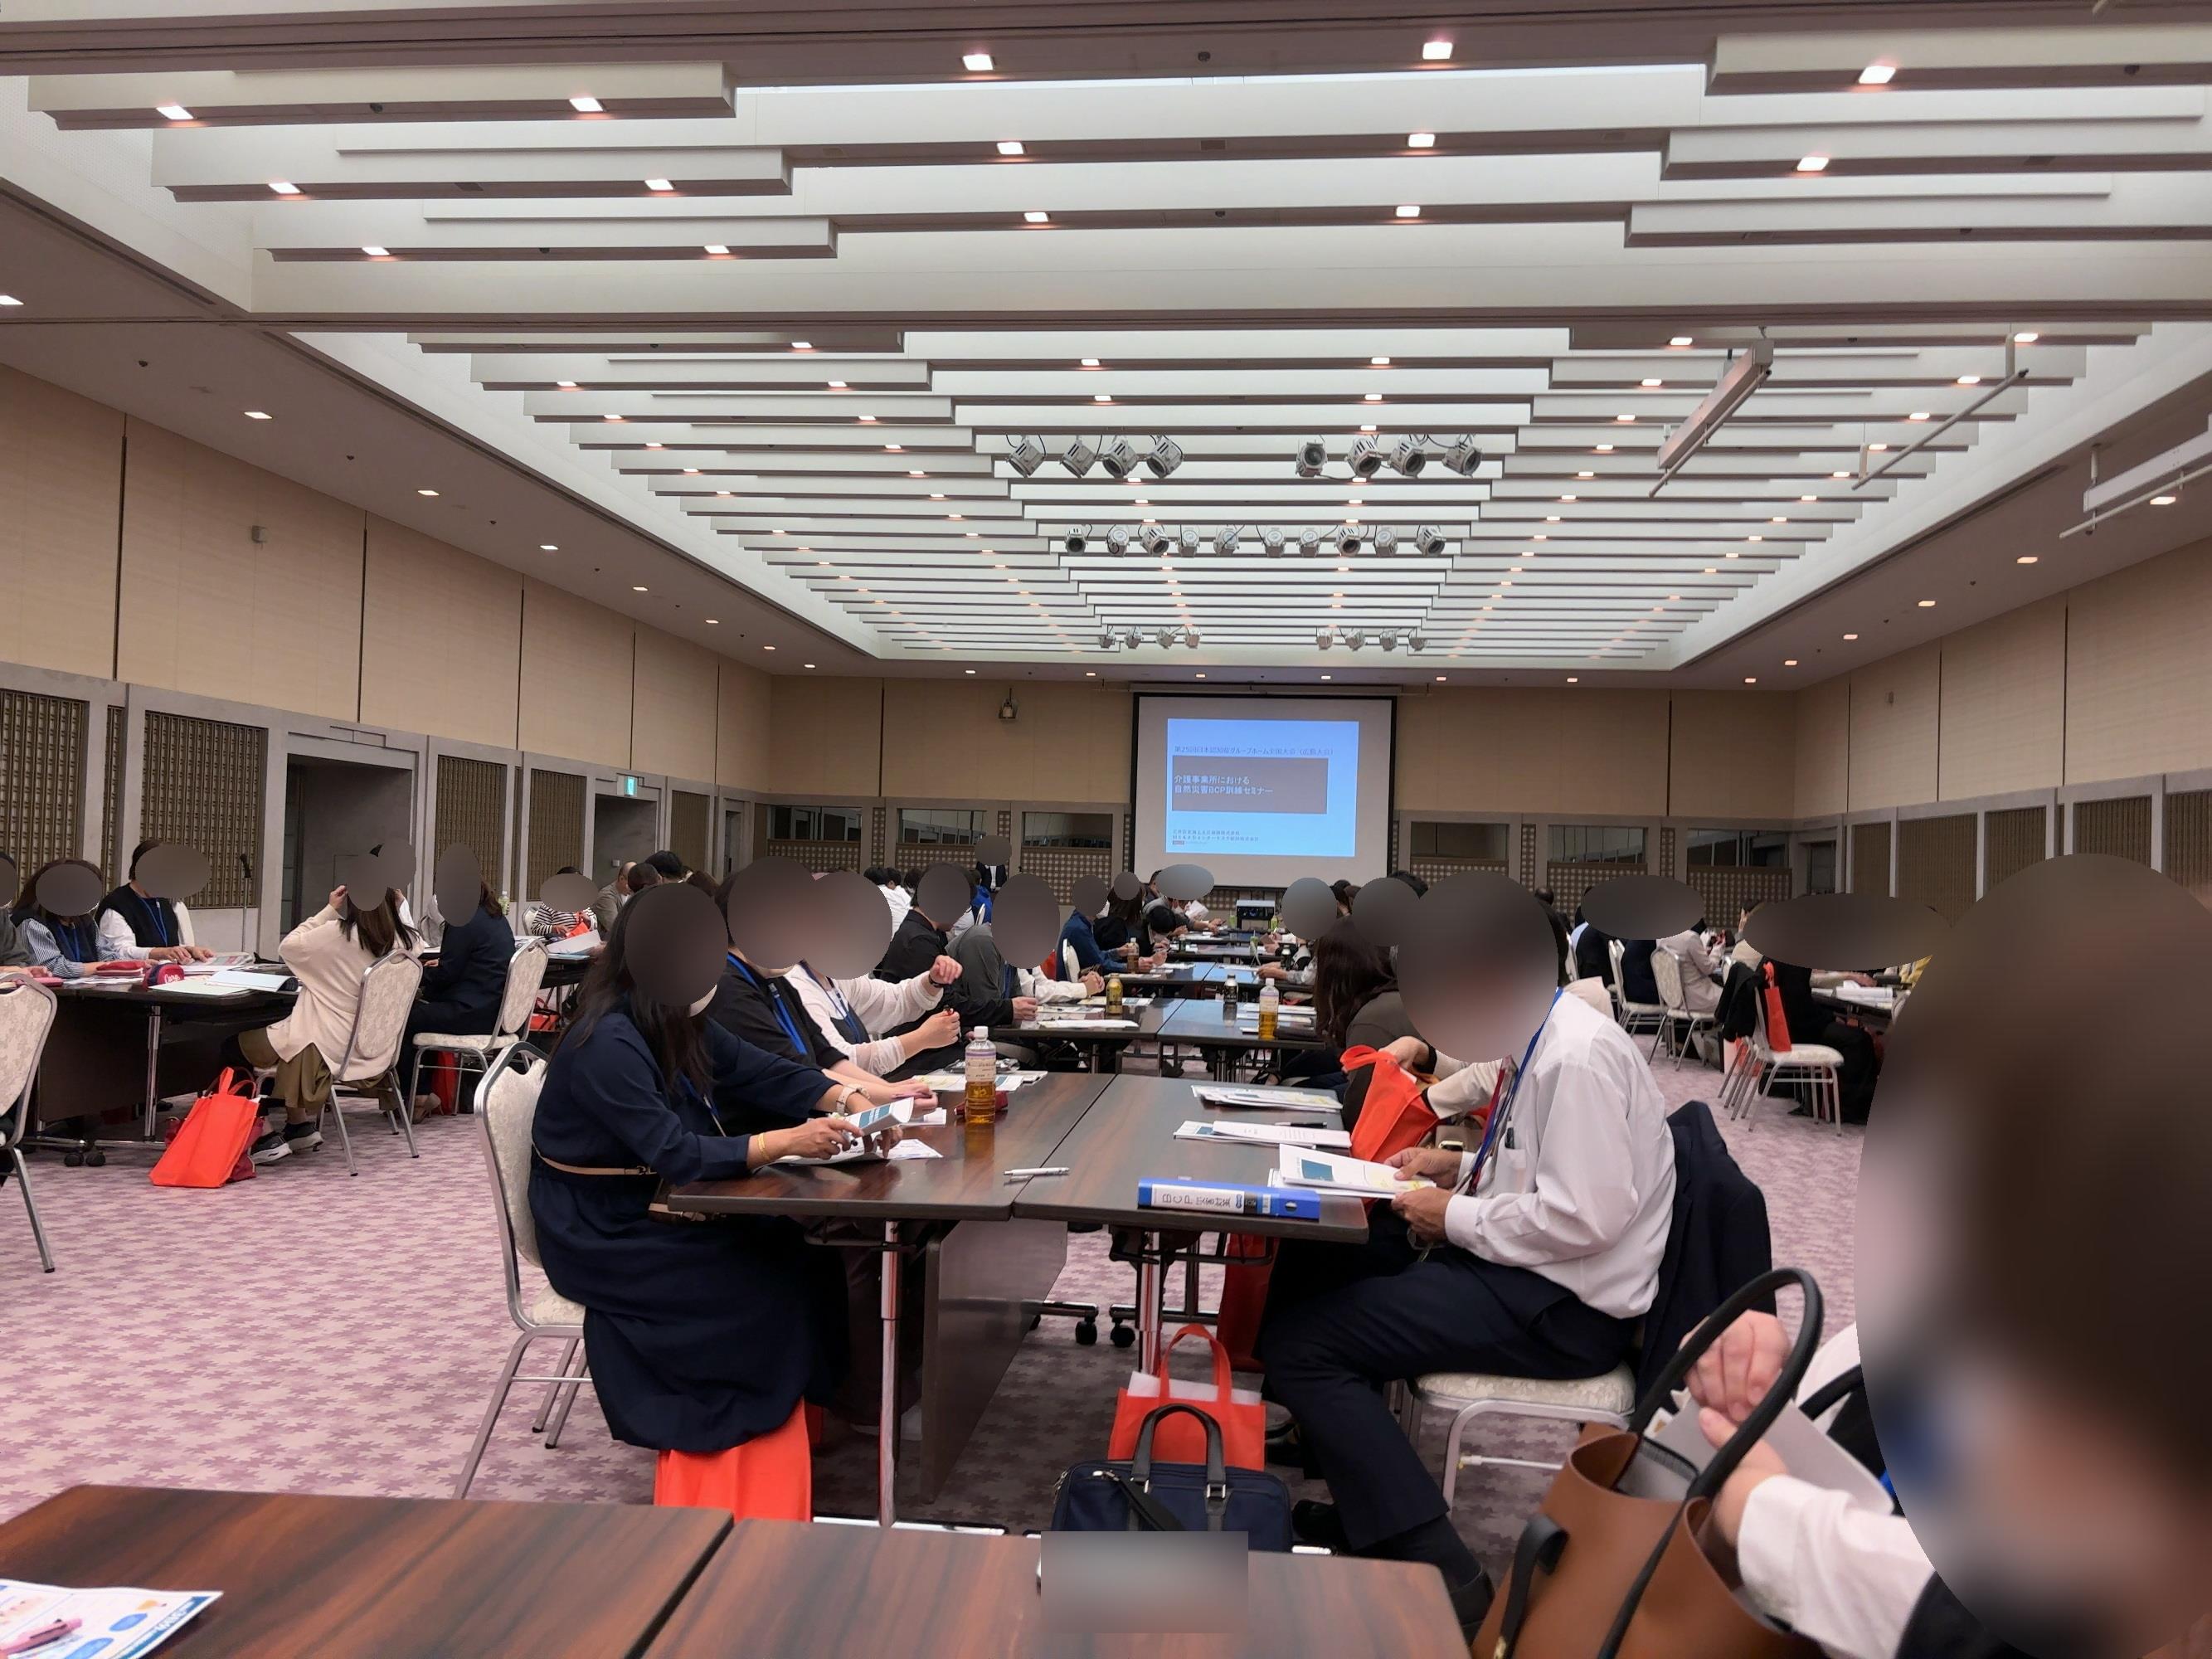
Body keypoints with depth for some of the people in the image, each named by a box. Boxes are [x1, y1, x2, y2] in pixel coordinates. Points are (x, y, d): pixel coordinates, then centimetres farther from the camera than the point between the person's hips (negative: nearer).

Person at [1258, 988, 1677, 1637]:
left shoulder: (1578, 1053, -23)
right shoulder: (1541, 1037, 7)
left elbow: (1585, 1215, -27)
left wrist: (1456, 1216, -15)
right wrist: (1461, 1168, 4)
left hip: (1565, 1304, -10)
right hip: (1526, 1265, 10)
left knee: (1296, 1341, -15)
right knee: (1309, 1258, 15)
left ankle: (1439, 1574, -7)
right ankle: (1365, 1495, 23)